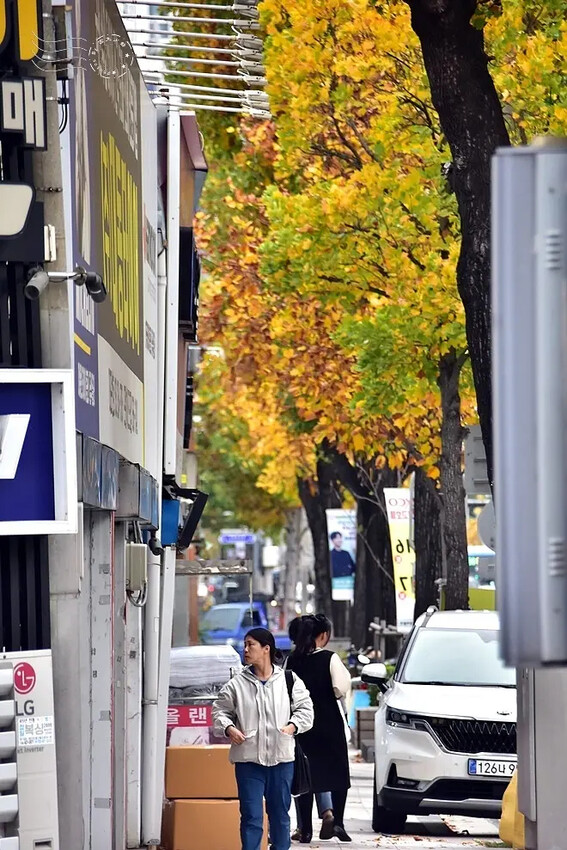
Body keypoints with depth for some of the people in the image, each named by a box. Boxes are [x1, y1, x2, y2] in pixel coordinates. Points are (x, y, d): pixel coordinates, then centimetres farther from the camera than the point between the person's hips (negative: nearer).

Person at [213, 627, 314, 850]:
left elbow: (305, 708, 8)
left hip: (281, 757, 1)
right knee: (251, 816, -3)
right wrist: (229, 728, -10)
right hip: (248, 758, -1)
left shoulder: (289, 681, 2)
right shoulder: (236, 685, 2)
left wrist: (293, 726, -9)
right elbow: (220, 710, 8)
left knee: (280, 813, 13)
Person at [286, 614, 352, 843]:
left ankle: (306, 829, 5)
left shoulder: (293, 661, 0)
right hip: (329, 723, -3)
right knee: (338, 773, 9)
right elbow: (341, 689, -15)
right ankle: (337, 821, -4)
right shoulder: (330, 658, -11)